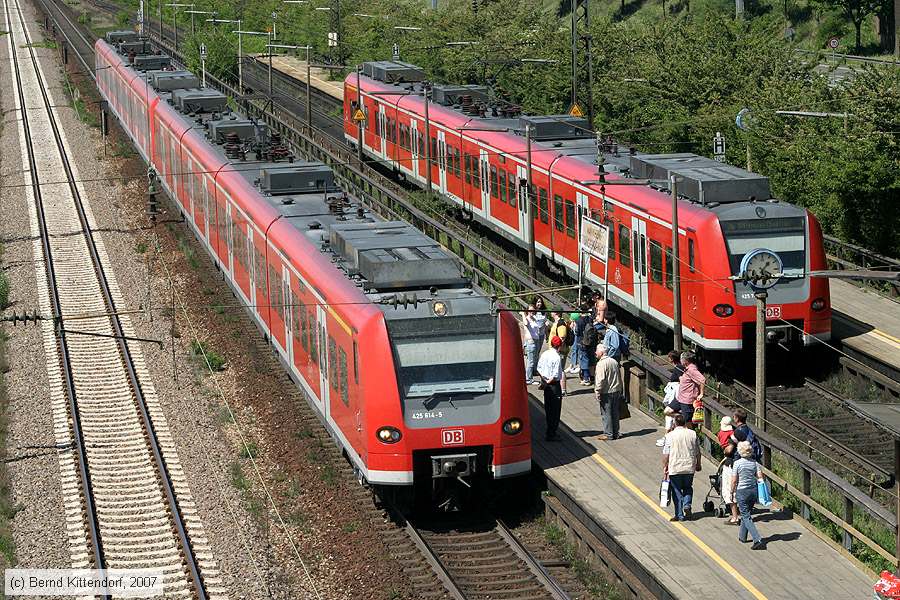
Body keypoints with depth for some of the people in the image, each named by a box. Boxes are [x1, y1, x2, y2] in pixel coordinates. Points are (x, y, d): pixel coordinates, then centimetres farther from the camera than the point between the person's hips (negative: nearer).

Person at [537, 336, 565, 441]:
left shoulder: (544, 354, 2)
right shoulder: (556, 357, -21)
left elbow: (539, 369, 8)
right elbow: (556, 375, -23)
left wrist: (544, 379, 9)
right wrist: (550, 381, -8)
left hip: (545, 383, 8)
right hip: (554, 385, -8)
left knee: (548, 408, 17)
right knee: (555, 410, 1)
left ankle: (550, 431, 28)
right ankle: (551, 434, 3)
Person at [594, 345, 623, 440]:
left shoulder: (601, 364, -15)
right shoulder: (614, 362, 9)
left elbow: (600, 380, -20)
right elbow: (619, 378, 15)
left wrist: (597, 393, -15)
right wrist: (620, 391, 21)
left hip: (606, 393, -7)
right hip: (616, 392, 7)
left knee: (606, 413, 0)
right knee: (615, 413, 12)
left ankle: (608, 434, 3)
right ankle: (615, 433, 18)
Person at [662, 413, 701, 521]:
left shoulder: (670, 435, -10)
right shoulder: (692, 434, -1)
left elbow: (666, 454, -9)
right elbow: (698, 452, 8)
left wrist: (664, 467, 1)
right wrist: (698, 464, 22)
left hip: (674, 469, -3)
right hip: (689, 468, 3)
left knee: (677, 491, 7)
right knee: (688, 488, 23)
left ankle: (679, 515, 8)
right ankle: (687, 505, 1)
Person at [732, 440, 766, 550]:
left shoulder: (737, 463, -12)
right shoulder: (754, 463, 0)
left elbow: (734, 480, -10)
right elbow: (760, 477, -3)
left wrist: (733, 491, 4)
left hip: (742, 491, -5)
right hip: (753, 490, 5)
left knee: (746, 517, -3)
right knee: (746, 513, 23)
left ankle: (758, 540, -16)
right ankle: (742, 536, 37)